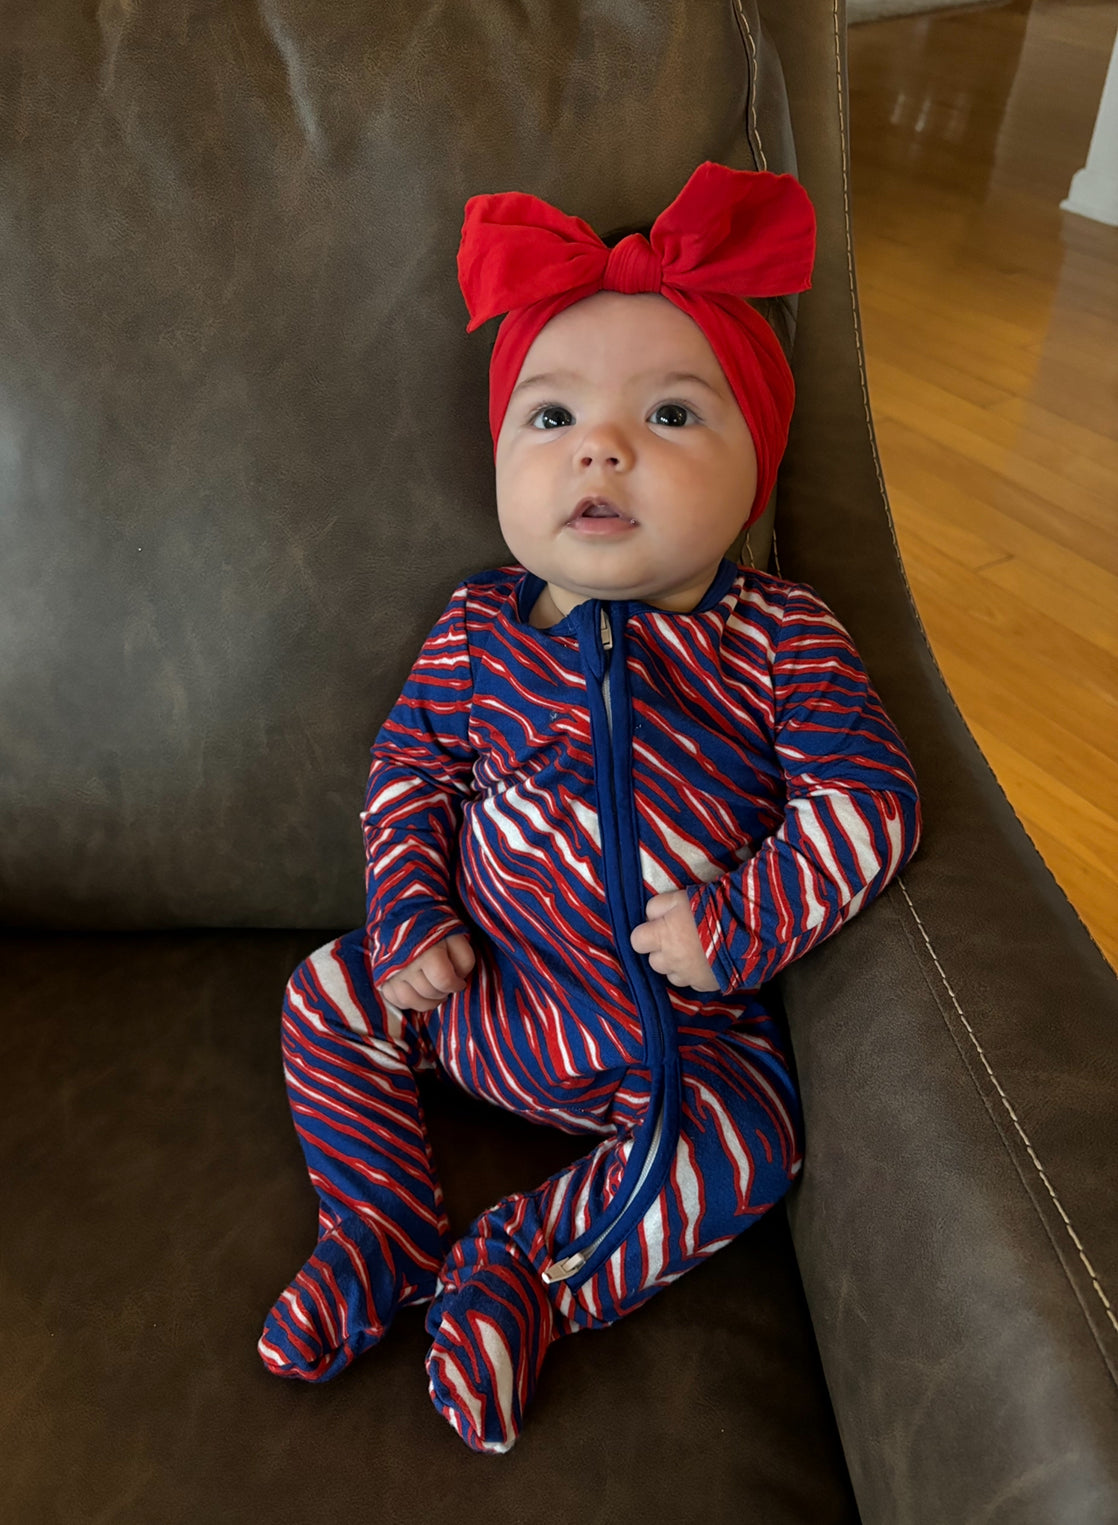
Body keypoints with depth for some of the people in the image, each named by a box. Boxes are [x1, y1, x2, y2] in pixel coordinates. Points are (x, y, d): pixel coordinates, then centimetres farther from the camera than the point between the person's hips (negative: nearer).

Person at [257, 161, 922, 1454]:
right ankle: (383, 1238, 13)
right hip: (476, 979, 3)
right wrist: (410, 914, -9)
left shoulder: (778, 641, -13)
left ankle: (519, 1271, -3)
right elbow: (408, 767, 2)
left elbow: (868, 802, -16)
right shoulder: (479, 631, -5)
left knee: (745, 1145, -19)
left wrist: (737, 927, -22)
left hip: (678, 1031, -2)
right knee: (327, 1000, 1)